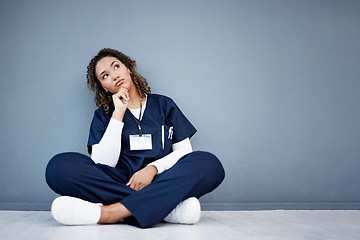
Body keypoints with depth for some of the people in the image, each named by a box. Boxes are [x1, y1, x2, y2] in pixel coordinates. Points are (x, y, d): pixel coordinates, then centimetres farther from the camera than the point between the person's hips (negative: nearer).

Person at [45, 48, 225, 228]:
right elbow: (102, 164, -2)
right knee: (60, 166, -26)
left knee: (209, 163, -28)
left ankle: (108, 213, -33)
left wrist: (152, 168, -11)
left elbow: (184, 150, 7)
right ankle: (169, 209, -31)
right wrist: (118, 114, -4)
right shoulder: (103, 115, 14)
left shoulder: (164, 105, 15)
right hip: (120, 183, 0)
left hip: (160, 181, 0)